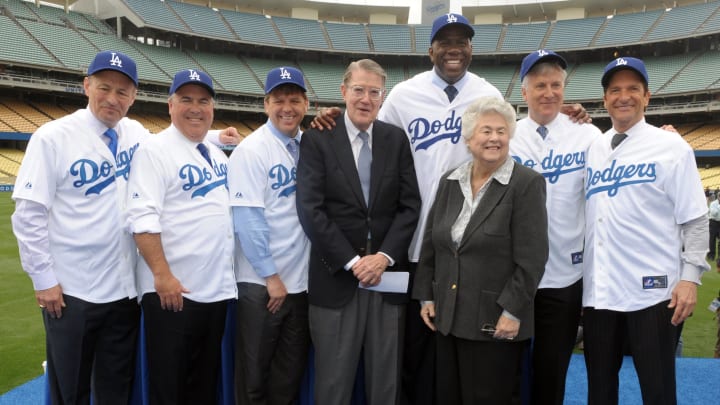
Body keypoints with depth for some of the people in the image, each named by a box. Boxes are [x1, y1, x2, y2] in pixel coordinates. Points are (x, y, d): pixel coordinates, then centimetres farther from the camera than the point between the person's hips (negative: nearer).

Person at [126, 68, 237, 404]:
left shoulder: (218, 154, 14)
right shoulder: (154, 150, -8)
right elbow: (142, 219, -17)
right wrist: (163, 276, -22)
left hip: (218, 289, 7)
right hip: (173, 291, -7)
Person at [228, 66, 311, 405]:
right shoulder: (251, 150, -10)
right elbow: (248, 220, -14)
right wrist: (271, 276, -13)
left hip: (302, 279, 5)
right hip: (261, 282, -5)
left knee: (291, 371, 17)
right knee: (254, 374, 12)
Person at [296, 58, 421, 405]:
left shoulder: (396, 139, 8)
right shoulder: (317, 139, -1)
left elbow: (410, 205, 3)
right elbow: (310, 210, -9)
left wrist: (384, 256, -10)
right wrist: (352, 261, -12)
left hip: (388, 273, 3)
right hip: (336, 276, -2)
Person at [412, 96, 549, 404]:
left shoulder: (527, 183, -8)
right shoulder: (449, 182, 8)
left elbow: (532, 258, -13)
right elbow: (430, 244, 12)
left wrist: (512, 312, -16)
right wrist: (426, 296, 8)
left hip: (496, 321, -5)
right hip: (447, 318, 5)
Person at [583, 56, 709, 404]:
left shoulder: (671, 146, -1)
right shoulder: (592, 150, 10)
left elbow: (695, 219, -3)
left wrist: (690, 277, -11)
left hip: (652, 291, -4)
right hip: (597, 292, 4)